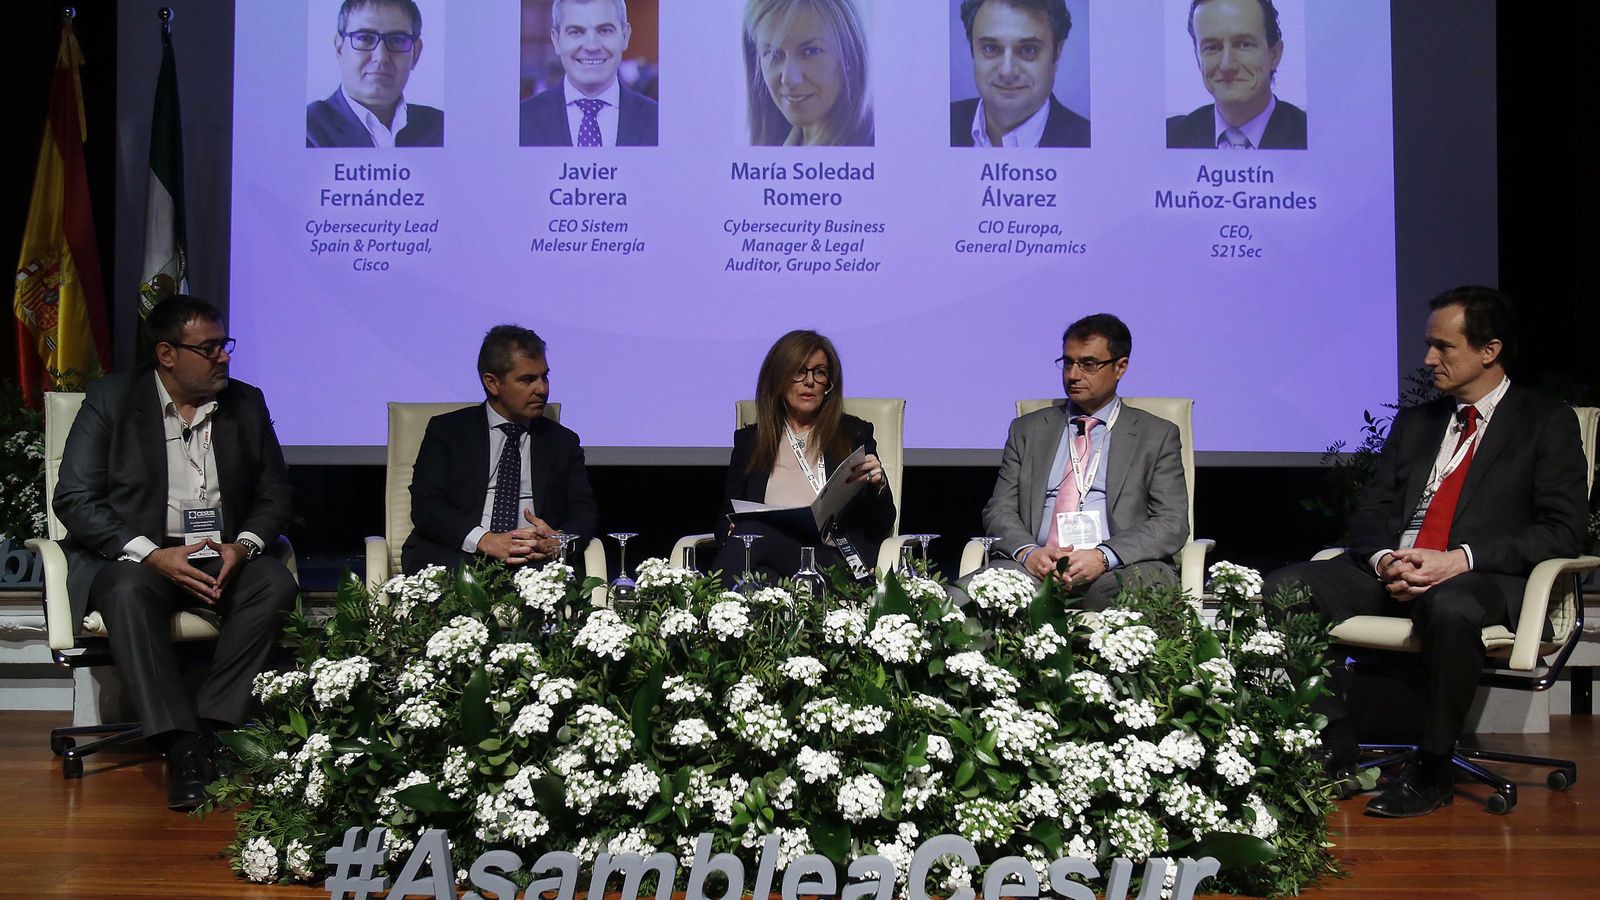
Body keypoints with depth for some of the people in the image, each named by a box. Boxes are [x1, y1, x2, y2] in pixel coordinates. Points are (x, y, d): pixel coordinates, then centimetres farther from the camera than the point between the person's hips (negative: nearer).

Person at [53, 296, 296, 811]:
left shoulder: (246, 404, 9)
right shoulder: (111, 400, -1)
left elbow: (275, 493, 10)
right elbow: (74, 499, -7)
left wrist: (242, 546, -13)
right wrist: (154, 555, -21)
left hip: (224, 555, 3)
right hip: (134, 556, -2)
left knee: (276, 584, -28)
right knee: (129, 593, -36)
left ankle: (209, 727, -27)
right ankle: (181, 746, -37)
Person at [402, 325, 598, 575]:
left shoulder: (563, 442, 21)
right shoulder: (446, 430, 13)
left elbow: (585, 511, 12)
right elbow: (425, 505, 0)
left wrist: (558, 542, -13)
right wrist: (485, 541, -18)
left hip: (534, 564, 2)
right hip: (457, 559, -2)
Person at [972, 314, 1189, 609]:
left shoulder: (1158, 435, 14)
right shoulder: (1027, 430, 21)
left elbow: (1172, 523, 3)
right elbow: (999, 510, 14)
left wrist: (1103, 557, -15)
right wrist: (1027, 552, -10)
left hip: (1117, 570, -1)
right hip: (1035, 567, 1)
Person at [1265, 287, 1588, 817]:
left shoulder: (1547, 424, 7)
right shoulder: (1413, 424, 23)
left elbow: (1562, 531, -4)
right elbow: (1370, 513, 17)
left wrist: (1459, 560, -17)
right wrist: (1384, 559, -9)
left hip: (1482, 579, -5)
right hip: (1391, 574, 5)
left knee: (1450, 607, -41)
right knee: (1285, 588, -19)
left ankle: (1431, 773, -22)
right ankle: (1334, 757, -15)